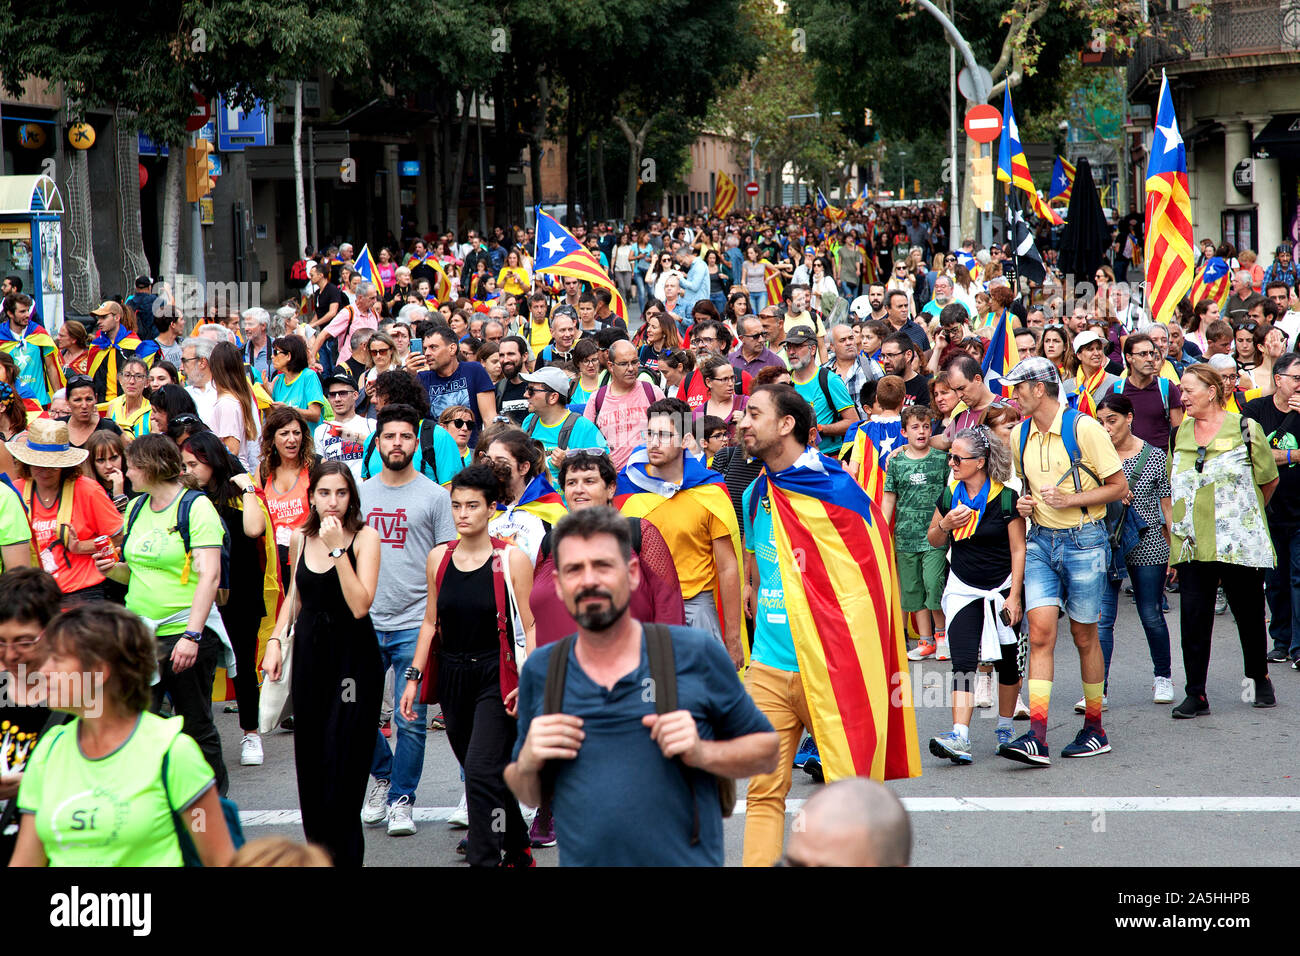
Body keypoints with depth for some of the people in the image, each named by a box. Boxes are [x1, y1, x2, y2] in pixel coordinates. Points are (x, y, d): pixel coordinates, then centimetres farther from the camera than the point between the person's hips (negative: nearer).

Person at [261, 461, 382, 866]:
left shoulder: (365, 537, -8)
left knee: (342, 762, -9)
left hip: (354, 656, -5)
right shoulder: (300, 539, 8)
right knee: (309, 760, 6)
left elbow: (360, 605, -18)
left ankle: (344, 853, -3)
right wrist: (276, 639, 12)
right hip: (310, 653, 5)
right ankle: (317, 849, 15)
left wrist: (338, 549, -21)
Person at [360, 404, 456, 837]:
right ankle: (383, 775, 27)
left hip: (415, 625, -3)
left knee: (410, 720, -3)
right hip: (364, 623, 3)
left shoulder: (434, 496, 1)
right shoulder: (359, 494, 11)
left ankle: (401, 797, 12)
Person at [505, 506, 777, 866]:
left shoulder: (696, 654, -4)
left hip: (688, 860, -2)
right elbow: (529, 797, 13)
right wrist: (527, 765, -7)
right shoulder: (540, 671, 3)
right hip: (582, 859, 2)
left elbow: (766, 751, 4)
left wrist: (702, 753, -12)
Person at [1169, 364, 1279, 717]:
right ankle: (1196, 694, 0)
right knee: (1193, 616, -4)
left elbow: (1269, 480, 5)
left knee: (1249, 613, 8)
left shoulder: (1245, 429, -5)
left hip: (1239, 542, -3)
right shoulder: (1181, 433, 8)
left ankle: (1260, 680, 29)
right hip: (1193, 543, 3)